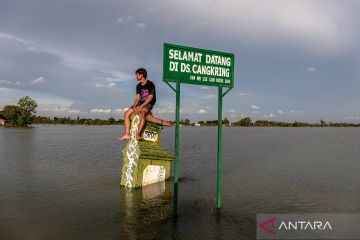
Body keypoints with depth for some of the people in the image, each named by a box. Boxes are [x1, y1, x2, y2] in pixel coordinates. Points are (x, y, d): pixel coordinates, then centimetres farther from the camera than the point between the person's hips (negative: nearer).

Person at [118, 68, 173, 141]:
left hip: (148, 104, -8)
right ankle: (127, 134, -12)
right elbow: (137, 97, 7)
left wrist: (141, 107, -23)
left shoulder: (150, 84, -10)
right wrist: (134, 107, -12)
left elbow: (150, 98, -16)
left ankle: (138, 134, -43)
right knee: (126, 113, -8)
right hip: (141, 103, 8)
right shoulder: (138, 86, 11)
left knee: (142, 113, -38)